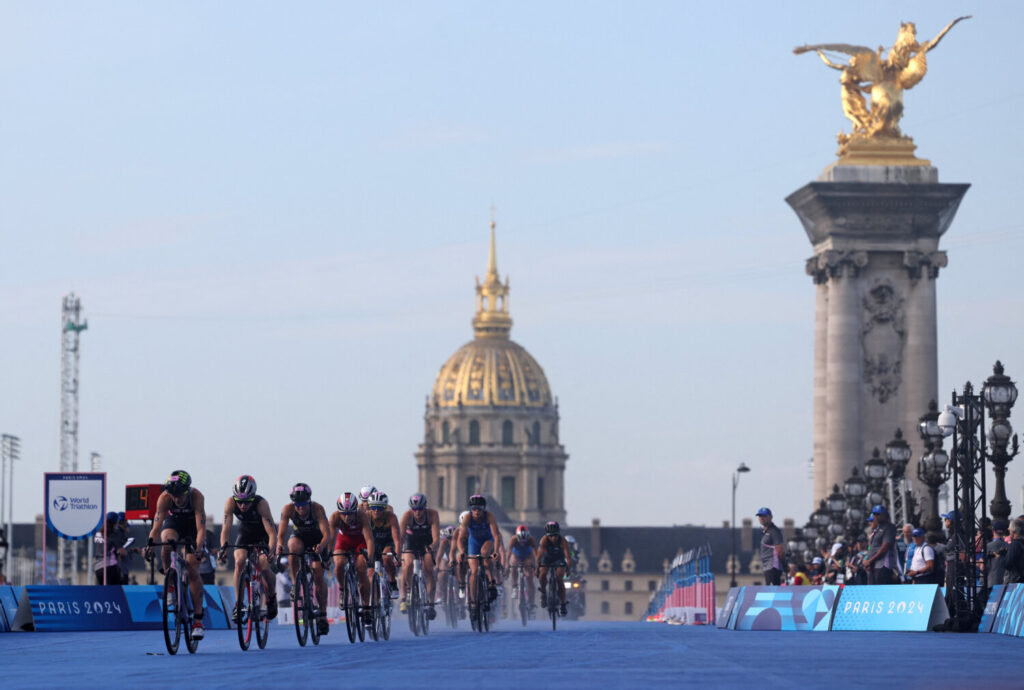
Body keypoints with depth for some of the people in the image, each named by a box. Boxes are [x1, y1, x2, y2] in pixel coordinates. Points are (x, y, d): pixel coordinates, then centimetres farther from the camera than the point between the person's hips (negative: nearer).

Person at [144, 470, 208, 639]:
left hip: (192, 527, -1)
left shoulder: (196, 496, -34)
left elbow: (201, 527, -39)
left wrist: (199, 548, -55)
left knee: (192, 571, -12)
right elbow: (157, 524, -36)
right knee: (167, 543, -36)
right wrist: (150, 544, -53)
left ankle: (198, 620, -8)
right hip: (173, 523, 1)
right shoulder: (164, 498, -30)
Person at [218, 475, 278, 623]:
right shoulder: (230, 502, -27)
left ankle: (271, 597, 7)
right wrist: (223, 548, -49)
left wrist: (271, 552, -53)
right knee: (239, 562, -25)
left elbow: (272, 533, -38)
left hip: (263, 537, -2)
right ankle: (238, 604, -18)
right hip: (244, 535, 2)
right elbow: (226, 528, -33)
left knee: (264, 567, -23)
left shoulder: (261, 503, -34)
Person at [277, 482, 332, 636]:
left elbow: (327, 534, -38)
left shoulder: (317, 509, -31)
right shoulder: (287, 509, -26)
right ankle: (295, 585, -22)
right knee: (293, 547, -36)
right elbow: (281, 533, -31)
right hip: (299, 537, 1)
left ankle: (323, 615, -1)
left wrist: (321, 546, -59)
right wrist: (280, 545, -53)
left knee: (318, 577, -12)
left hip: (317, 541, -1)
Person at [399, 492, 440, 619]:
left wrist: (432, 546, -52)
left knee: (429, 570, -17)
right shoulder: (407, 515, -27)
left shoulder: (432, 514, -26)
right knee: (408, 564, -26)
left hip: (427, 543, 0)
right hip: (410, 542, 0)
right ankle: (403, 596, -11)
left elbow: (436, 537, -32)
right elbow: (400, 536, -33)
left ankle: (430, 603, -8)